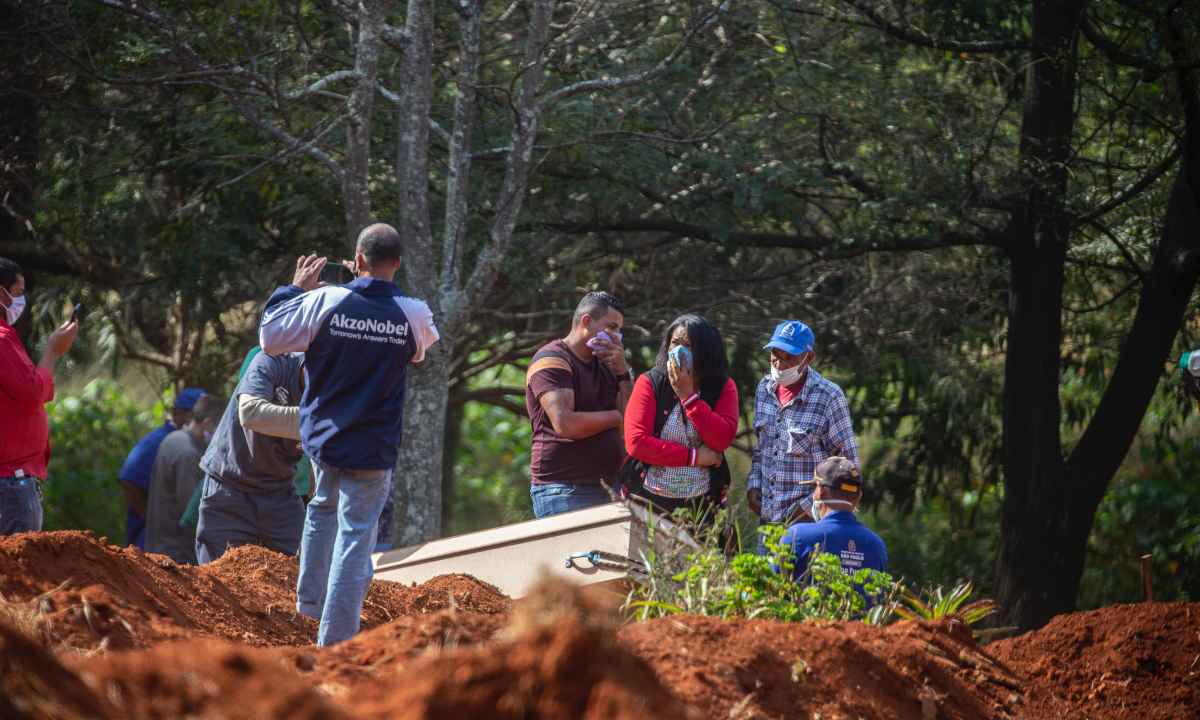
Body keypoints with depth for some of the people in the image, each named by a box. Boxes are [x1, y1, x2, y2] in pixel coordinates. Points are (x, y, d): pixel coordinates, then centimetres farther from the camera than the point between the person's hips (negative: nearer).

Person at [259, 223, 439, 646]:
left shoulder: (326, 301, -11)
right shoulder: (414, 314, -8)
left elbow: (270, 339, -4)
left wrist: (295, 289, 7)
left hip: (322, 436, 2)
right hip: (373, 449, -2)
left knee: (324, 507, 31)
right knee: (355, 539, 0)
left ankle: (310, 601, 32)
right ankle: (335, 639, -3)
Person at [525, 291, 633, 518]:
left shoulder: (604, 364, 21)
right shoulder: (552, 360, -5)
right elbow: (565, 424, -19)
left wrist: (622, 371, 2)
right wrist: (615, 417, -3)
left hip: (605, 488, 7)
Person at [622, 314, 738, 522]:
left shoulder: (723, 387, 4)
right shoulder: (650, 383, -2)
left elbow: (722, 440, -11)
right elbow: (636, 442, -12)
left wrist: (688, 395, -14)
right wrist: (694, 457, -12)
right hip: (650, 500, -1)